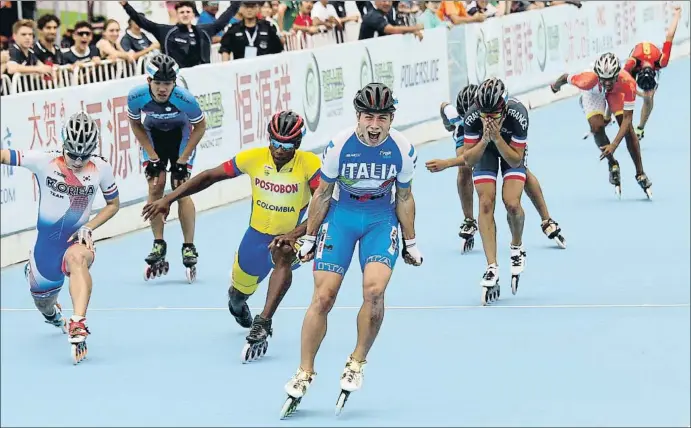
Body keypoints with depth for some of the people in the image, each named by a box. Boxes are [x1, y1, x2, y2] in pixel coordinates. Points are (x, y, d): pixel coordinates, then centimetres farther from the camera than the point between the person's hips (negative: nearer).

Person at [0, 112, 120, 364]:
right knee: (43, 303, 18)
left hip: (76, 240, -2)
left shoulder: (101, 170, -6)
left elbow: (113, 204, 9)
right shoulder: (44, 162, -11)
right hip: (45, 244, 2)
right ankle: (54, 315, 60)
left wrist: (89, 227, -7)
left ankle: (77, 327, -53)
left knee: (78, 258, -38)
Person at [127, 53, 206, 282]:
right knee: (155, 187, -8)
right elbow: (136, 125, -8)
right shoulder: (136, 96, -30)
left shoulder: (185, 99, -35)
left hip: (181, 135, -2)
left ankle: (189, 247, -1)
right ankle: (158, 245, 2)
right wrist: (152, 157, -11)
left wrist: (182, 161, -16)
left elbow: (200, 127, -16)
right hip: (153, 134, 2)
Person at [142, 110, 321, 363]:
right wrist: (169, 199, -11)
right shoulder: (253, 158, -15)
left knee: (284, 256, -39)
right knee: (239, 292, 21)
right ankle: (236, 305, 63)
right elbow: (210, 176, -6)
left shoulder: (310, 164, -22)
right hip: (257, 234, 4)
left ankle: (262, 326, -38)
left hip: (292, 237, -4)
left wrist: (294, 235, -43)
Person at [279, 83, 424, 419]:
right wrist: (310, 238, 6)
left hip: (382, 218, 0)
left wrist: (410, 243, 9)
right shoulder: (339, 145, -17)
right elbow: (323, 193, -2)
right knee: (323, 296, -9)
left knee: (374, 289, -23)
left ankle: (357, 363, -2)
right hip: (341, 215, 0)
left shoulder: (403, 150, -13)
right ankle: (304, 374, 5)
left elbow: (404, 197, 3)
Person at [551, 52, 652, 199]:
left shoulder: (628, 83, -43)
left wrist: (614, 145, -44)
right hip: (593, 93, 0)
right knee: (597, 126, -20)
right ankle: (612, 165, 4)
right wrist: (555, 86, 2)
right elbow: (566, 78, -22)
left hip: (616, 91, 0)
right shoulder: (589, 80, -45)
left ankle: (640, 174, 2)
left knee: (628, 128, -11)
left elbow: (627, 118, -37)